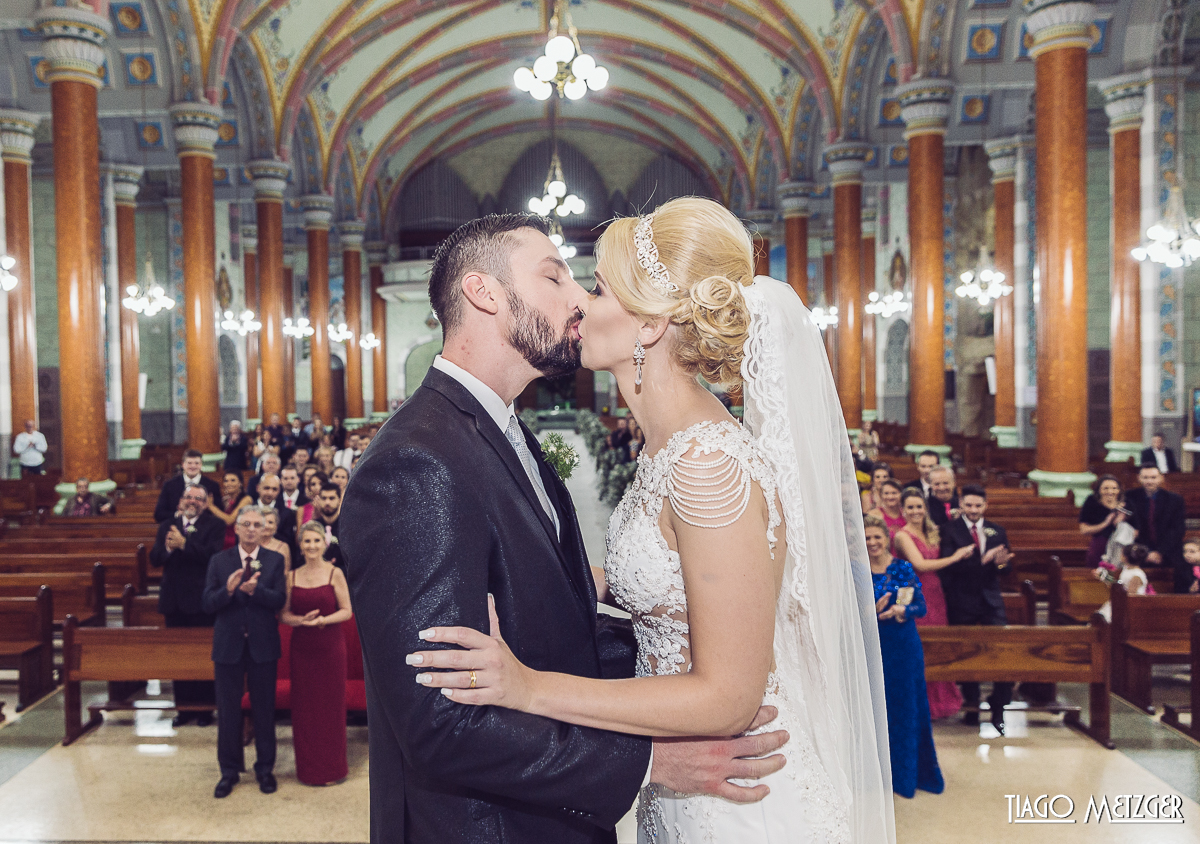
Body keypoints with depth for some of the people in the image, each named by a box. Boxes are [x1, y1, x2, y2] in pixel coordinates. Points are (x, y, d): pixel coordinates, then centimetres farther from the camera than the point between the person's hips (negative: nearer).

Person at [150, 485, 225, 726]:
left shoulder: (214, 525, -3)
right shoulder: (167, 526, 10)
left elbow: (211, 554, -19)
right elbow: (154, 559, 1)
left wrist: (183, 543, -23)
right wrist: (167, 547, -18)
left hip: (200, 601, -4)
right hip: (174, 602, 4)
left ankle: (205, 708, 14)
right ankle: (183, 708, 21)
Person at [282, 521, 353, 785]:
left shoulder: (335, 573, -3)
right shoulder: (292, 576, 6)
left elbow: (347, 611, -3)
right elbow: (284, 614, 6)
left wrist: (324, 619, -20)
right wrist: (301, 620, -14)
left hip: (330, 647, -2)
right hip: (302, 648, 2)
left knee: (331, 705, 3)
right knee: (304, 706, 6)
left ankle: (332, 767, 17)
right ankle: (307, 768, 20)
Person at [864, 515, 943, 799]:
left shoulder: (903, 568, -1)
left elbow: (921, 606, -3)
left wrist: (903, 610, -23)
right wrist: (874, 611, -20)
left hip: (905, 645, 1)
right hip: (873, 645, -1)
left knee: (908, 705, 7)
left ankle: (910, 773, 23)